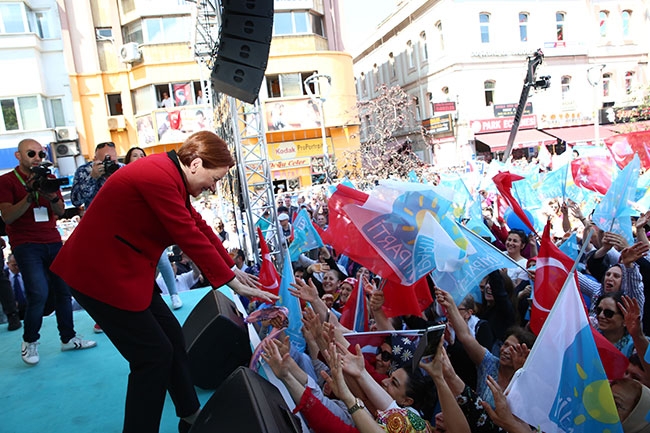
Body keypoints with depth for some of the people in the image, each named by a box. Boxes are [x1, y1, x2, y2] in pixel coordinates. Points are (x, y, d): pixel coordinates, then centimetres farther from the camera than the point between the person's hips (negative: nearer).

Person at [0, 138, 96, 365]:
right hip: (26, 245, -4)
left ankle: (68, 338, 15)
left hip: (53, 242, 5)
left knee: (64, 290, 2)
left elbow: (60, 212, 7)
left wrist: (52, 197, -14)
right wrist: (30, 196, -22)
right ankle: (29, 341, 8)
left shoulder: (49, 178, 12)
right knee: (39, 293, -14)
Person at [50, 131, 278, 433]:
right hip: (98, 271, -10)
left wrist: (231, 268, 14)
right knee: (154, 354, -5)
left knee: (172, 337, 12)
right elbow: (190, 237, -24)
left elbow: (198, 226, 11)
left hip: (123, 267, 10)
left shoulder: (169, 173, 5)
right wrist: (233, 283, -16)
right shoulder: (158, 177, -25)